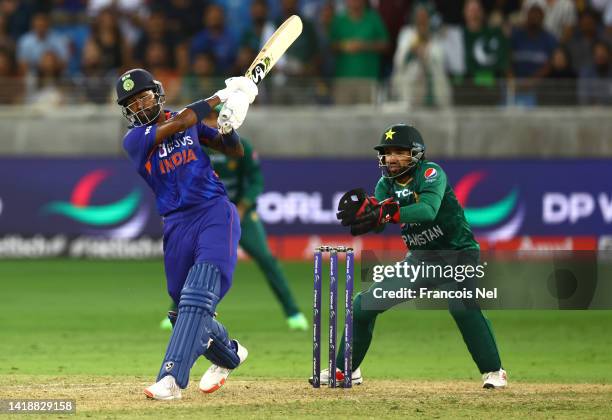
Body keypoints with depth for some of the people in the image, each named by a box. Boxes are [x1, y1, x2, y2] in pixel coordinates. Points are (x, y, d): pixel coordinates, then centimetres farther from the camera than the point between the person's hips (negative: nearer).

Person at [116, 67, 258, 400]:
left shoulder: (191, 122, 10)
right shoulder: (134, 139, 0)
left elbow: (235, 151, 14)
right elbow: (178, 124, -15)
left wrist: (228, 128, -8)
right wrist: (221, 96, -9)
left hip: (215, 213, -2)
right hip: (177, 225, 2)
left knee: (197, 298, -20)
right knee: (185, 308, 8)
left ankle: (171, 379, -29)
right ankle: (229, 355, 38)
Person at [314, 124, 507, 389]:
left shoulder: (431, 173, -18)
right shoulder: (386, 184, 1)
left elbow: (429, 210, -37)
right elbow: (377, 224, -14)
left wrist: (388, 212, -49)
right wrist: (364, 209, -37)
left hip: (457, 254, -7)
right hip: (419, 259, 7)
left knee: (461, 305, -34)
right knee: (364, 304, 4)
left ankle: (493, 371, -25)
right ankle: (345, 370, 21)